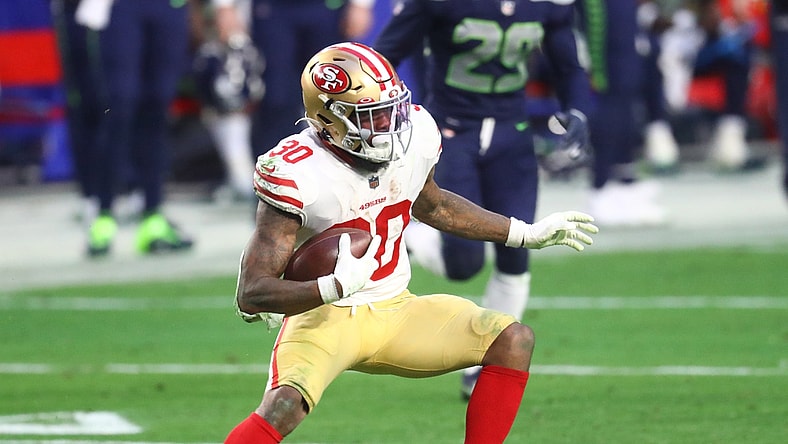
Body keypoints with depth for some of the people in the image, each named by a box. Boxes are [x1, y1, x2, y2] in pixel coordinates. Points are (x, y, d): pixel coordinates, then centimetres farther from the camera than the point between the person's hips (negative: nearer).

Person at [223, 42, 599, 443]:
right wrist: (335, 287, -39)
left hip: (394, 312, 6)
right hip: (323, 316, -6)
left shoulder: (414, 134, -4)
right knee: (284, 405, -34)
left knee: (513, 341, -9)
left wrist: (527, 234, 21)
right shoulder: (297, 173, -22)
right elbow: (251, 294, -23)